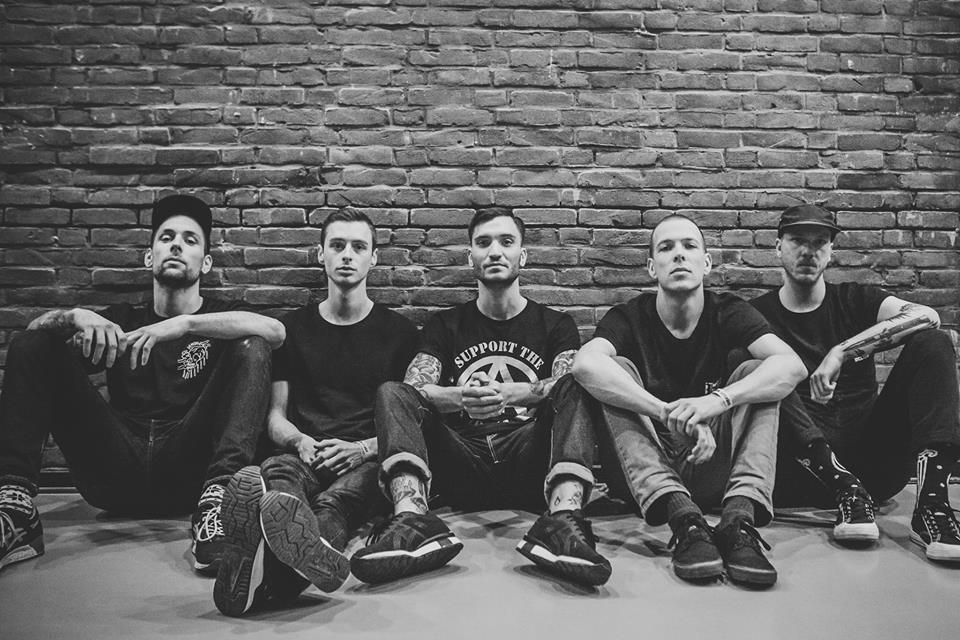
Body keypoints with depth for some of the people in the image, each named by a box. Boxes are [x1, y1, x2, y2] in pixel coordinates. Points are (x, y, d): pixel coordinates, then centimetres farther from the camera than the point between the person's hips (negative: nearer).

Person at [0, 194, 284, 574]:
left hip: (187, 468, -2)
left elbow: (275, 330, -10)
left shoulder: (221, 321, 15)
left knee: (251, 348, -18)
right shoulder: (120, 321, 25)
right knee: (32, 346, -2)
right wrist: (76, 316, -13)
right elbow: (35, 326, 10)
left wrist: (184, 324, -20)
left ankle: (217, 500, -38)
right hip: (116, 470, 3)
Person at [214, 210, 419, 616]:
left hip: (368, 460, -1)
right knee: (276, 473, -37)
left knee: (338, 497, -38)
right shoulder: (292, 328, 22)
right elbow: (276, 415, 17)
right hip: (306, 455, 1)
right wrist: (301, 441, -7)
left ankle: (271, 569, -70)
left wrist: (361, 448, -10)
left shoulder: (398, 331, 16)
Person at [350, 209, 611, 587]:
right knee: (391, 394, -18)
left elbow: (571, 382, -4)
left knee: (576, 389, -23)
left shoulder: (555, 325, 18)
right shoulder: (445, 325, 20)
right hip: (461, 466, 1)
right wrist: (461, 397, -23)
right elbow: (414, 389, 1)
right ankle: (413, 520, -42)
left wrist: (510, 393, -25)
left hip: (529, 467, -1)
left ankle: (563, 518, -45)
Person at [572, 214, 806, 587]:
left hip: (712, 470, 1)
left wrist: (719, 400, -35)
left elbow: (792, 365, -17)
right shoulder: (628, 318, -3)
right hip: (641, 473, -1)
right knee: (618, 370, -22)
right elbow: (584, 364, -28)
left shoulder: (727, 313, 2)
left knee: (756, 372, -15)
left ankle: (740, 515, -36)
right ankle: (683, 518, -40)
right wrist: (670, 414, -39)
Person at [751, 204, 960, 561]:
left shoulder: (854, 300, 14)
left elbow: (927, 316, -7)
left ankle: (931, 503, -32)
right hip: (805, 474, -2)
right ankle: (846, 488, -32)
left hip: (872, 459, 2)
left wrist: (841, 352, -19)